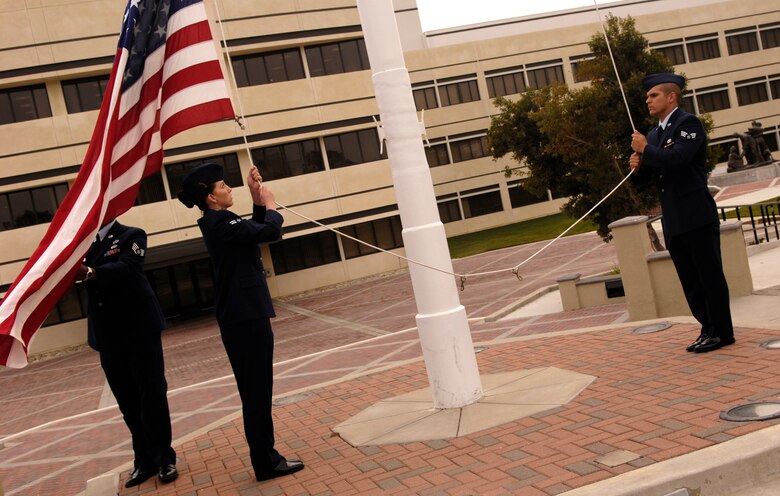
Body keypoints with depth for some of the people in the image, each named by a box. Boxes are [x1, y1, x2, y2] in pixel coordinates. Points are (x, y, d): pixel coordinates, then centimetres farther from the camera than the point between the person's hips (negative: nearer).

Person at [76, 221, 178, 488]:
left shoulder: (131, 235, -3)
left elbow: (126, 268, -22)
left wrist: (89, 273, -38)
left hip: (139, 328, -5)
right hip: (107, 335, 5)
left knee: (151, 395, 0)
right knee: (128, 401, 9)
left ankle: (164, 458, 11)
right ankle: (145, 460, 19)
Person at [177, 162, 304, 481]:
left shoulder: (217, 223, 13)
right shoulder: (221, 222, -17)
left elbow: (257, 231, 19)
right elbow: (269, 232, -25)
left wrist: (258, 200, 8)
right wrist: (271, 206, -6)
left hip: (238, 317, 10)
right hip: (248, 316, -10)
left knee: (254, 391, 15)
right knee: (258, 391, -3)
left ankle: (264, 456, 23)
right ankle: (266, 462, 5)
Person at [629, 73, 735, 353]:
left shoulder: (688, 123, -8)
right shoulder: (655, 134, 17)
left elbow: (678, 158, -25)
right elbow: (648, 176, 20)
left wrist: (645, 149, -13)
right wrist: (638, 167, -1)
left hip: (696, 216, -8)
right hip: (673, 221, 8)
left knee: (709, 274, -1)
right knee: (690, 280, 11)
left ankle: (721, 332, 7)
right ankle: (709, 328, 20)